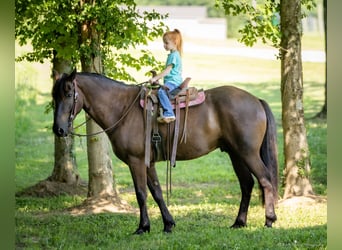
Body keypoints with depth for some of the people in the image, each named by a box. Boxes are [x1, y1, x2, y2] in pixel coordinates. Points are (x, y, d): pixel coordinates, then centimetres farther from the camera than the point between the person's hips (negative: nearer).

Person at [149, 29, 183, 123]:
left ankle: (169, 114, -43)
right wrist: (157, 77, 28)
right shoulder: (172, 54, 20)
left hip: (173, 81, -12)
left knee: (161, 91, -33)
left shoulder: (174, 55, -13)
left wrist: (155, 78, -20)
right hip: (172, 81, 12)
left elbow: (167, 70, -19)